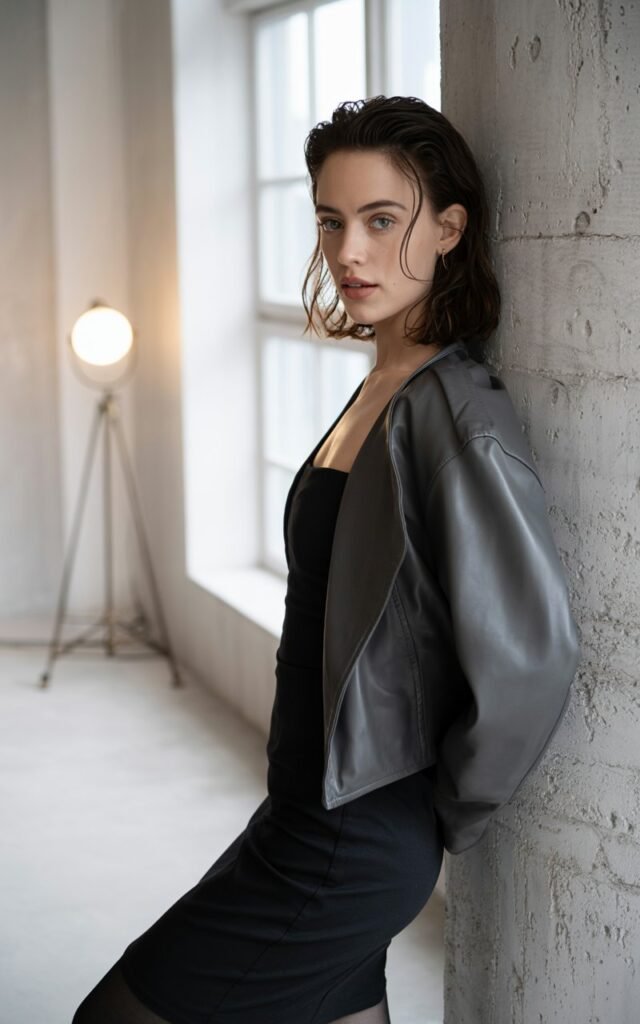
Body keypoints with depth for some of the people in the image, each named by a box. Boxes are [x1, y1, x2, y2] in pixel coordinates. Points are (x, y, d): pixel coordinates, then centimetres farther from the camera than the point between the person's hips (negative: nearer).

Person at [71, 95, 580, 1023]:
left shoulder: (458, 415, -22)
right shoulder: (382, 387, 6)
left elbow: (534, 657, -26)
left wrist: (446, 818, -12)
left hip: (349, 844, -8)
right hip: (314, 813, 8)